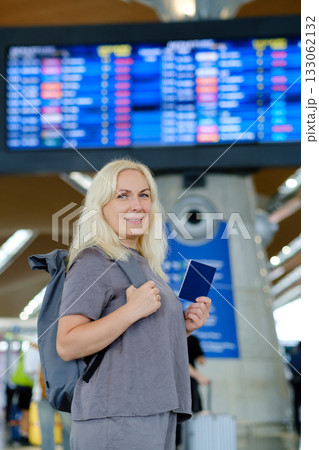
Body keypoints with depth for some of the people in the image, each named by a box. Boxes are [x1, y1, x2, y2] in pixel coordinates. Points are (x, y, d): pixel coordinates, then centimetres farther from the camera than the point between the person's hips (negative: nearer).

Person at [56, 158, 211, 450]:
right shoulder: (94, 262, -7)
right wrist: (133, 310, -22)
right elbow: (67, 345, -18)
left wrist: (184, 325, 10)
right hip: (117, 419, -9)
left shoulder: (144, 263, 20)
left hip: (158, 413, 9)